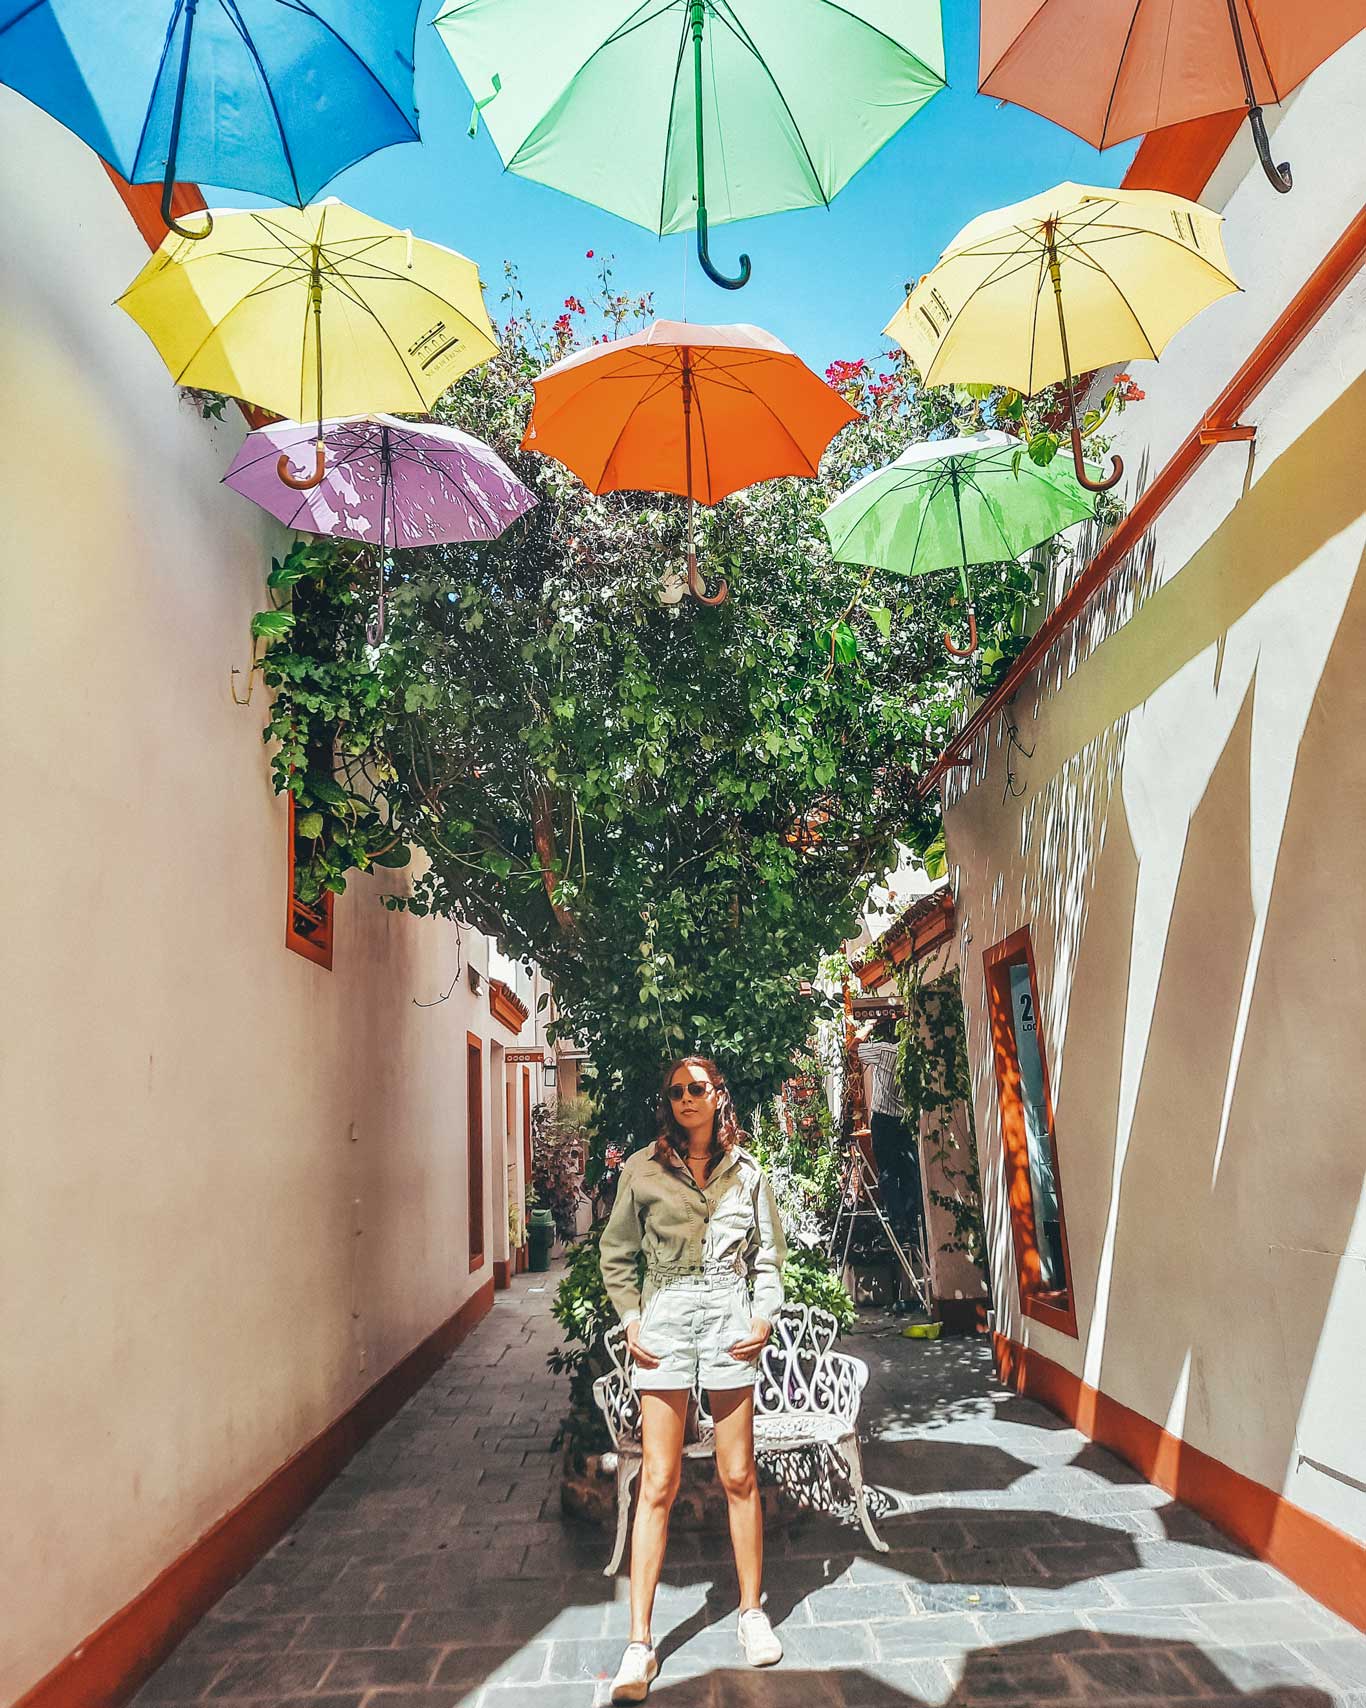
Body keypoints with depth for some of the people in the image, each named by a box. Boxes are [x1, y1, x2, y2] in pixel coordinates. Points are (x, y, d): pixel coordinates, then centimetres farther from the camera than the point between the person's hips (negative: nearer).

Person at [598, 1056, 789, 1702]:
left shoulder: (746, 1171, 6)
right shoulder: (643, 1169, 0)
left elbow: (769, 1255, 11)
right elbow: (616, 1251, 7)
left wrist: (764, 1316, -1)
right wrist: (630, 1320, -1)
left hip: (729, 1317, 1)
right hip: (666, 1316, -1)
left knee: (739, 1476, 10)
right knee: (658, 1482, 1)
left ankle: (752, 1612, 29)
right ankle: (639, 1643, 11)